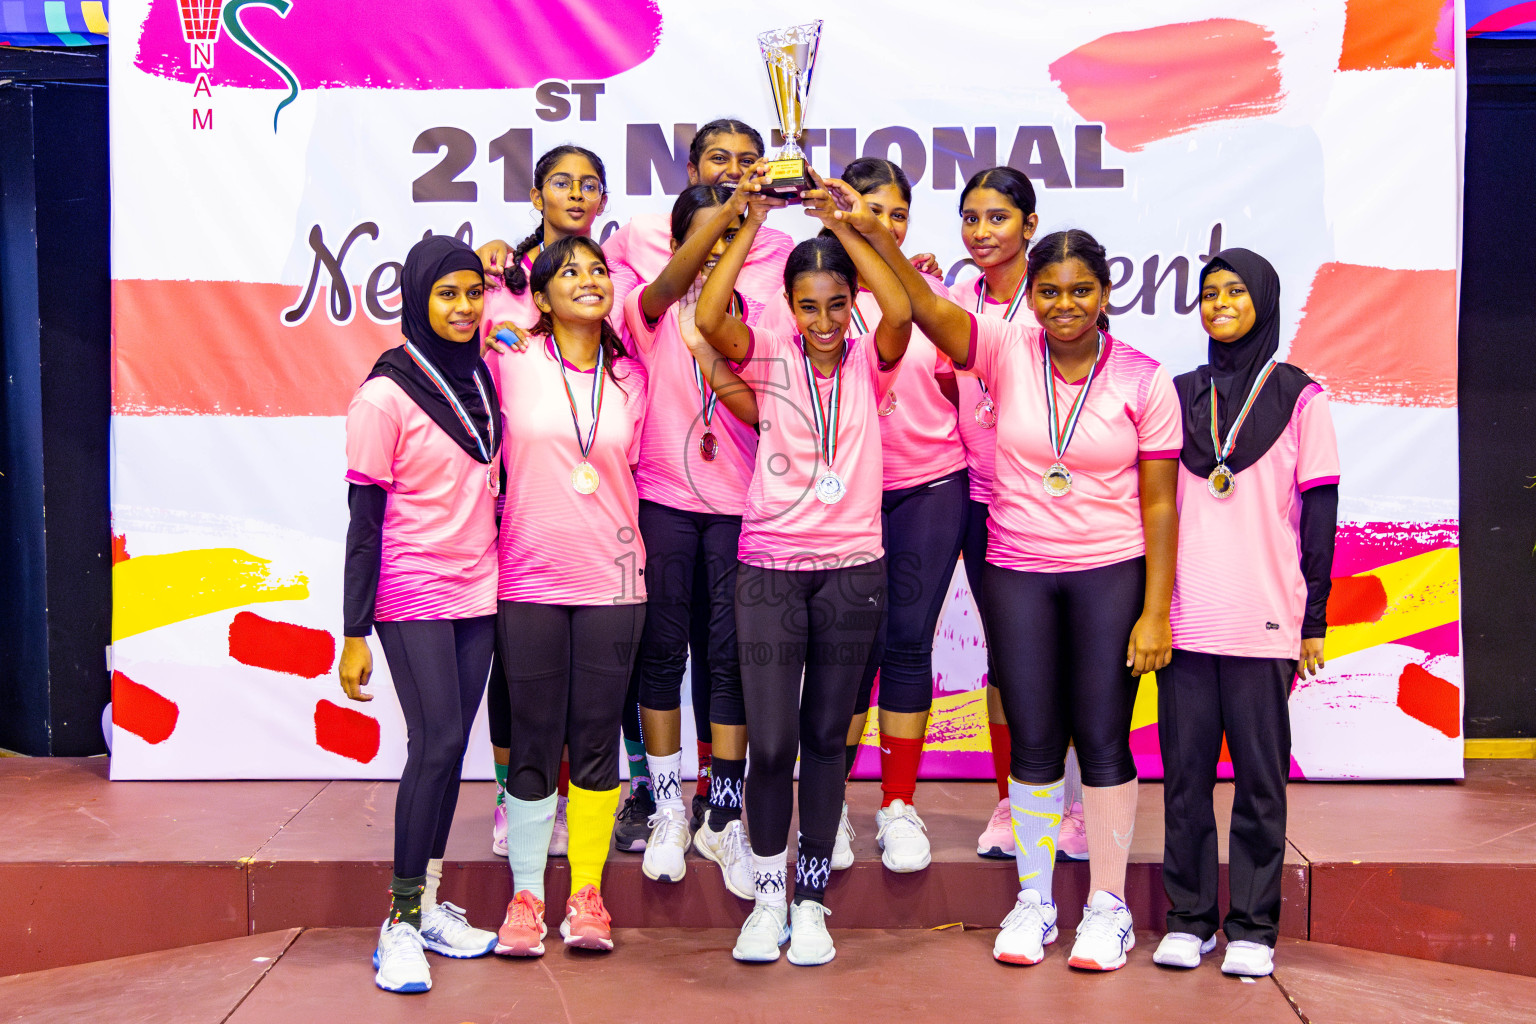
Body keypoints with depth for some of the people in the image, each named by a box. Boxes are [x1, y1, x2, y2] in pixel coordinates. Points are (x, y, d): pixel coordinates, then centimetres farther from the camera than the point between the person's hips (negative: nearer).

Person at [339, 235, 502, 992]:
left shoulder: (482, 379, 7)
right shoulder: (384, 397, -10)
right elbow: (365, 520, -10)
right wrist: (355, 633, -11)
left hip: (478, 593, 6)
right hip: (414, 598, -5)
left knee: (448, 746, 8)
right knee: (436, 743, -10)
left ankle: (428, 906, 18)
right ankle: (401, 923, 0)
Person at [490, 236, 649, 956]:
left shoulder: (632, 377, 8)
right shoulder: (511, 363, -1)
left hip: (611, 581, 2)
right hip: (529, 579, -2)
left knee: (596, 741, 6)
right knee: (534, 742, 4)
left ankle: (588, 893, 17)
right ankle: (525, 895, 16)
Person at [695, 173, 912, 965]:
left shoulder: (869, 362, 3)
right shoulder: (769, 357, 1)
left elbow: (901, 311, -18)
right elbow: (708, 319, -18)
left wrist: (838, 221, -16)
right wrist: (751, 220, -15)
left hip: (852, 570, 1)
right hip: (770, 567, -1)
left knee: (825, 738, 10)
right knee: (771, 743, -4)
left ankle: (811, 900, 23)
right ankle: (768, 896, 17)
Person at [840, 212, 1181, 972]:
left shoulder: (1143, 380, -5)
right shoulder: (1007, 352, -2)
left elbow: (1159, 505, -4)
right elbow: (925, 306, -17)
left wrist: (1156, 613, -7)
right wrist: (868, 231, -31)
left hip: (1110, 574, -1)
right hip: (1016, 572, 2)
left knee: (1102, 738, 3)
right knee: (1033, 740, 7)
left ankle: (1107, 905, 20)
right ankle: (1033, 901, 23)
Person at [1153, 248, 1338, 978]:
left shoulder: (1298, 398, 4)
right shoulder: (1180, 396, 12)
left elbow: (1318, 516, 2)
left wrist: (1313, 620, -2)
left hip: (1263, 622, -3)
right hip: (1185, 618, 3)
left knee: (1260, 775, 3)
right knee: (1185, 772, 5)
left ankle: (1253, 928, 13)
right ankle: (1188, 919, 16)